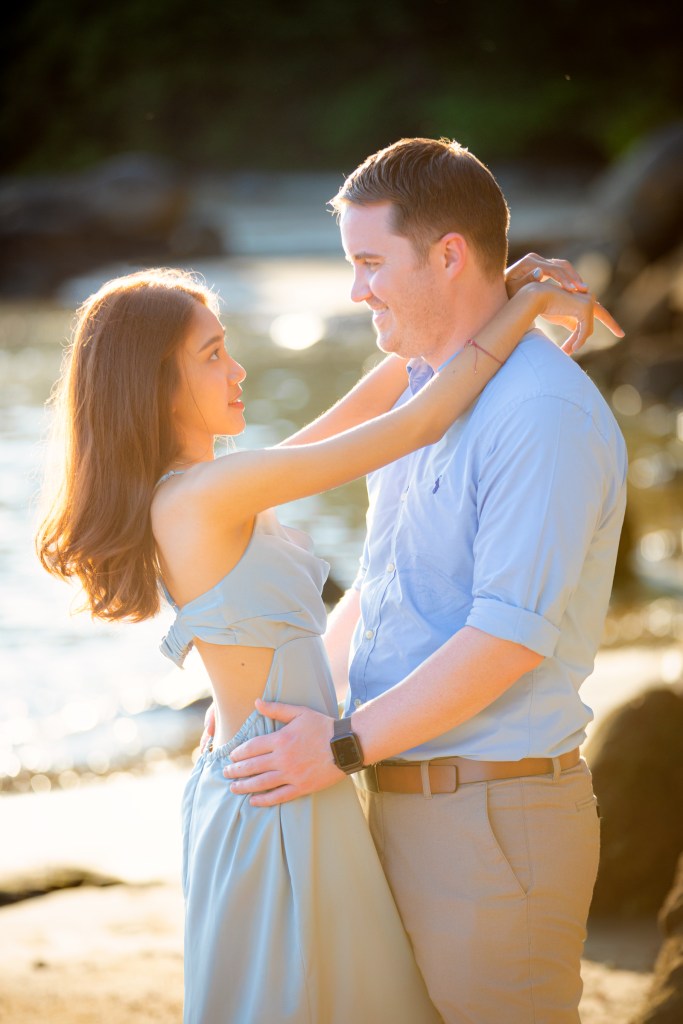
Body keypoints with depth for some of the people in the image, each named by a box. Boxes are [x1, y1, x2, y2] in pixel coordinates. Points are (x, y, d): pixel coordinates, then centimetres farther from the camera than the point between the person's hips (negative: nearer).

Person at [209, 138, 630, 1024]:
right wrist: (283, 691, 13)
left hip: (494, 818, -9)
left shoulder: (542, 412, -17)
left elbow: (511, 636, -22)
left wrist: (346, 745, -18)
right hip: (399, 806, 9)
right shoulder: (424, 395, 14)